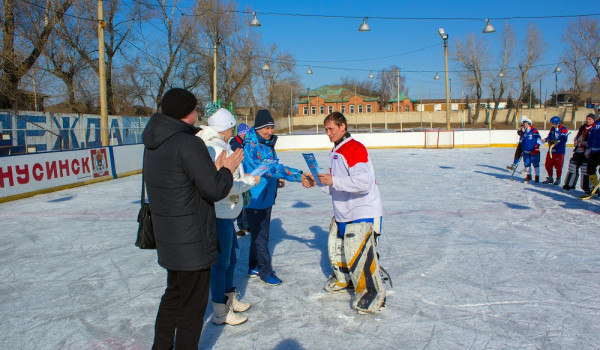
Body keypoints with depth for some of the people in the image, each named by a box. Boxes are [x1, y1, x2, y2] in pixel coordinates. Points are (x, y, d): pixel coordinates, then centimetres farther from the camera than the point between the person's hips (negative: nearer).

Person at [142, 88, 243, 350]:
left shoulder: (154, 144, 7)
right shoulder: (189, 143, -22)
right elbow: (215, 190, -22)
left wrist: (215, 168, 7)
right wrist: (227, 170, -4)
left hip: (168, 239, 9)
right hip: (192, 242, -9)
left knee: (174, 294, 25)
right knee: (193, 303, 8)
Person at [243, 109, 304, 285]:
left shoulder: (267, 145, 8)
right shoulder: (253, 147, -22)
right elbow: (272, 168, -34)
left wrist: (277, 180, 3)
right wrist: (299, 175, -40)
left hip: (266, 197, 10)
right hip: (255, 199, -10)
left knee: (260, 233, 19)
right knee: (260, 235, 1)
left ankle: (254, 267, 35)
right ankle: (265, 271, 15)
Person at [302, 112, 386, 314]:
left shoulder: (356, 149, -18)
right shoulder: (335, 152, 14)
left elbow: (363, 183, -30)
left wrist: (333, 181, -28)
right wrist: (316, 181, 6)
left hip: (363, 212, -10)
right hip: (343, 212, 10)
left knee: (357, 253, -13)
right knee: (336, 247, 20)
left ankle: (373, 293, 4)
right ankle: (343, 279, 43)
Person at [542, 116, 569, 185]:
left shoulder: (563, 130, -11)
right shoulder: (552, 129, 11)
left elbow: (564, 140, -17)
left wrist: (557, 142, -30)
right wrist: (546, 139, -2)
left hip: (559, 151, -7)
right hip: (551, 150, 7)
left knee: (558, 166, -1)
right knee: (548, 165, 9)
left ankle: (558, 179, 14)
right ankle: (550, 178, 25)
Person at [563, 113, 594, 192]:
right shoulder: (582, 127, 14)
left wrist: (585, 143, -22)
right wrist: (576, 142, 5)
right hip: (578, 151, 6)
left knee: (585, 170, -7)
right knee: (573, 166, 9)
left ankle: (587, 187, 2)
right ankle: (570, 184, 18)